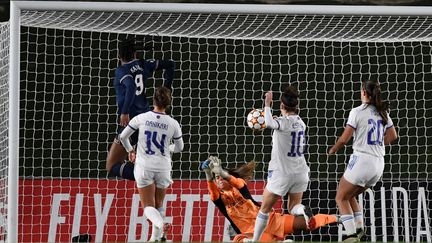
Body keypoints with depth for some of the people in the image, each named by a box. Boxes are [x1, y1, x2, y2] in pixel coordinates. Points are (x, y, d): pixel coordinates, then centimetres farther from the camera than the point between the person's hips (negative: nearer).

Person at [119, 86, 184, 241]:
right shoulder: (173, 124, -5)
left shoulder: (141, 118, -7)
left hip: (144, 167, -1)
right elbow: (179, 148, 10)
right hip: (163, 167, 1)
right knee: (159, 204, 20)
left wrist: (130, 150, 23)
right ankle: (156, 237, 19)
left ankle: (158, 221, -30)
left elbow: (123, 137, 3)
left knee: (148, 206, 3)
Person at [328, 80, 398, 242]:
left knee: (341, 198, 7)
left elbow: (344, 139, -10)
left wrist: (333, 150, 8)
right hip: (379, 163, 7)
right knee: (350, 196, 23)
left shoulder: (357, 112, -10)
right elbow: (392, 136, 17)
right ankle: (359, 228, 7)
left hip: (361, 160, -7)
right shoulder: (382, 113, 9)